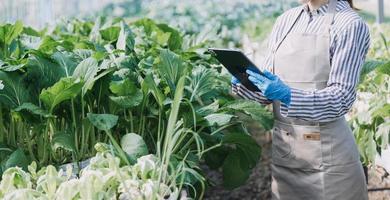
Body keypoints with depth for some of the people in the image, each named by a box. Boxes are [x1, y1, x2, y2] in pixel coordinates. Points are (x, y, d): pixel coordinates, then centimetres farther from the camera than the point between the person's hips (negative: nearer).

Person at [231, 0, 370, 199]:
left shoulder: (350, 24, -9)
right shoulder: (285, 20, 8)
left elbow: (342, 97, -16)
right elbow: (267, 91, 10)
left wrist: (289, 96, -29)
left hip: (326, 151, -5)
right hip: (282, 147, 5)